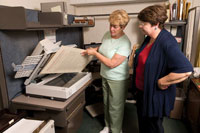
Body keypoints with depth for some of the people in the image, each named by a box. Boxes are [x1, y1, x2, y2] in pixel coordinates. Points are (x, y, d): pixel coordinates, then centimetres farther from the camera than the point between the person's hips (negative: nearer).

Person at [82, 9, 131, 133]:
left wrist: (95, 53, -20)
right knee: (106, 104, 22)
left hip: (117, 80, -7)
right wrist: (93, 49, -1)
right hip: (105, 76, 7)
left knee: (115, 108, 9)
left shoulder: (125, 43, -24)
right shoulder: (107, 34, -1)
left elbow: (112, 63, -26)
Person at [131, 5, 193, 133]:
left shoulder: (167, 43, -27)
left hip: (156, 95, -8)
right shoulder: (149, 38, 1)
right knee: (142, 122, 27)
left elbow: (186, 70, -36)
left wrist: (161, 82, -24)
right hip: (141, 91, 8)